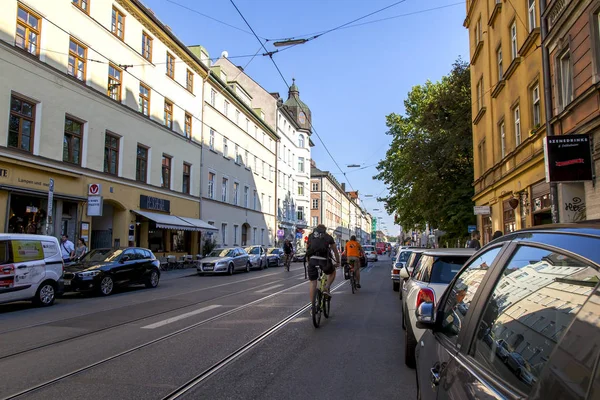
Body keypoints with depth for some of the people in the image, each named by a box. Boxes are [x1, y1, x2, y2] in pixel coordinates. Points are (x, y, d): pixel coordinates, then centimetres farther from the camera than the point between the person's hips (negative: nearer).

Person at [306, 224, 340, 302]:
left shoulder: (311, 236, 23)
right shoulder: (328, 237, 20)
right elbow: (335, 251, 26)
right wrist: (337, 262, 39)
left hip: (312, 260, 1)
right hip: (324, 260, -1)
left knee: (313, 283, 12)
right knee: (332, 272, 30)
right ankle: (327, 288, 10)